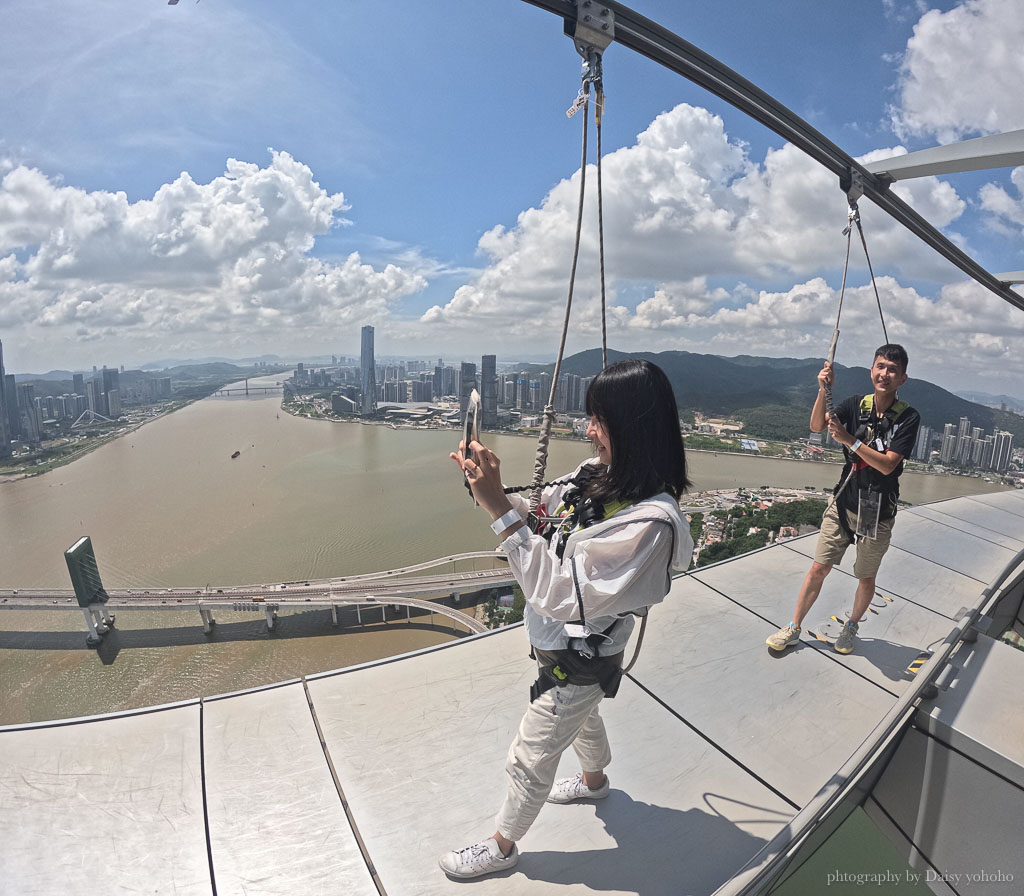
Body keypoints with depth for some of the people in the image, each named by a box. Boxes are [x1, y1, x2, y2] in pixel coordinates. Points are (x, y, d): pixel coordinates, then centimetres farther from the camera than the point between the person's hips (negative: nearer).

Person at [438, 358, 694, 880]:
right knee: (580, 716, 35)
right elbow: (541, 528, -1)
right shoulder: (593, 476, -12)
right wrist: (494, 489, -18)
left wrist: (498, 507, -39)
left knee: (529, 759, 15)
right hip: (561, 644, 8)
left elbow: (558, 592, -36)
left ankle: (502, 847, 43)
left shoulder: (650, 522, -37)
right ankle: (594, 781, 66)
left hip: (578, 662, -8)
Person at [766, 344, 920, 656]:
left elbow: (887, 464, -20)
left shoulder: (908, 417, -12)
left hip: (877, 512, -2)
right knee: (819, 568, 6)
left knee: (866, 578, 14)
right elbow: (816, 425, -14)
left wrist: (848, 439, -26)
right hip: (843, 503, 2)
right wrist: (823, 390, -29)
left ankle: (852, 625, 40)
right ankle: (794, 628, 18)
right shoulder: (858, 404, -1)